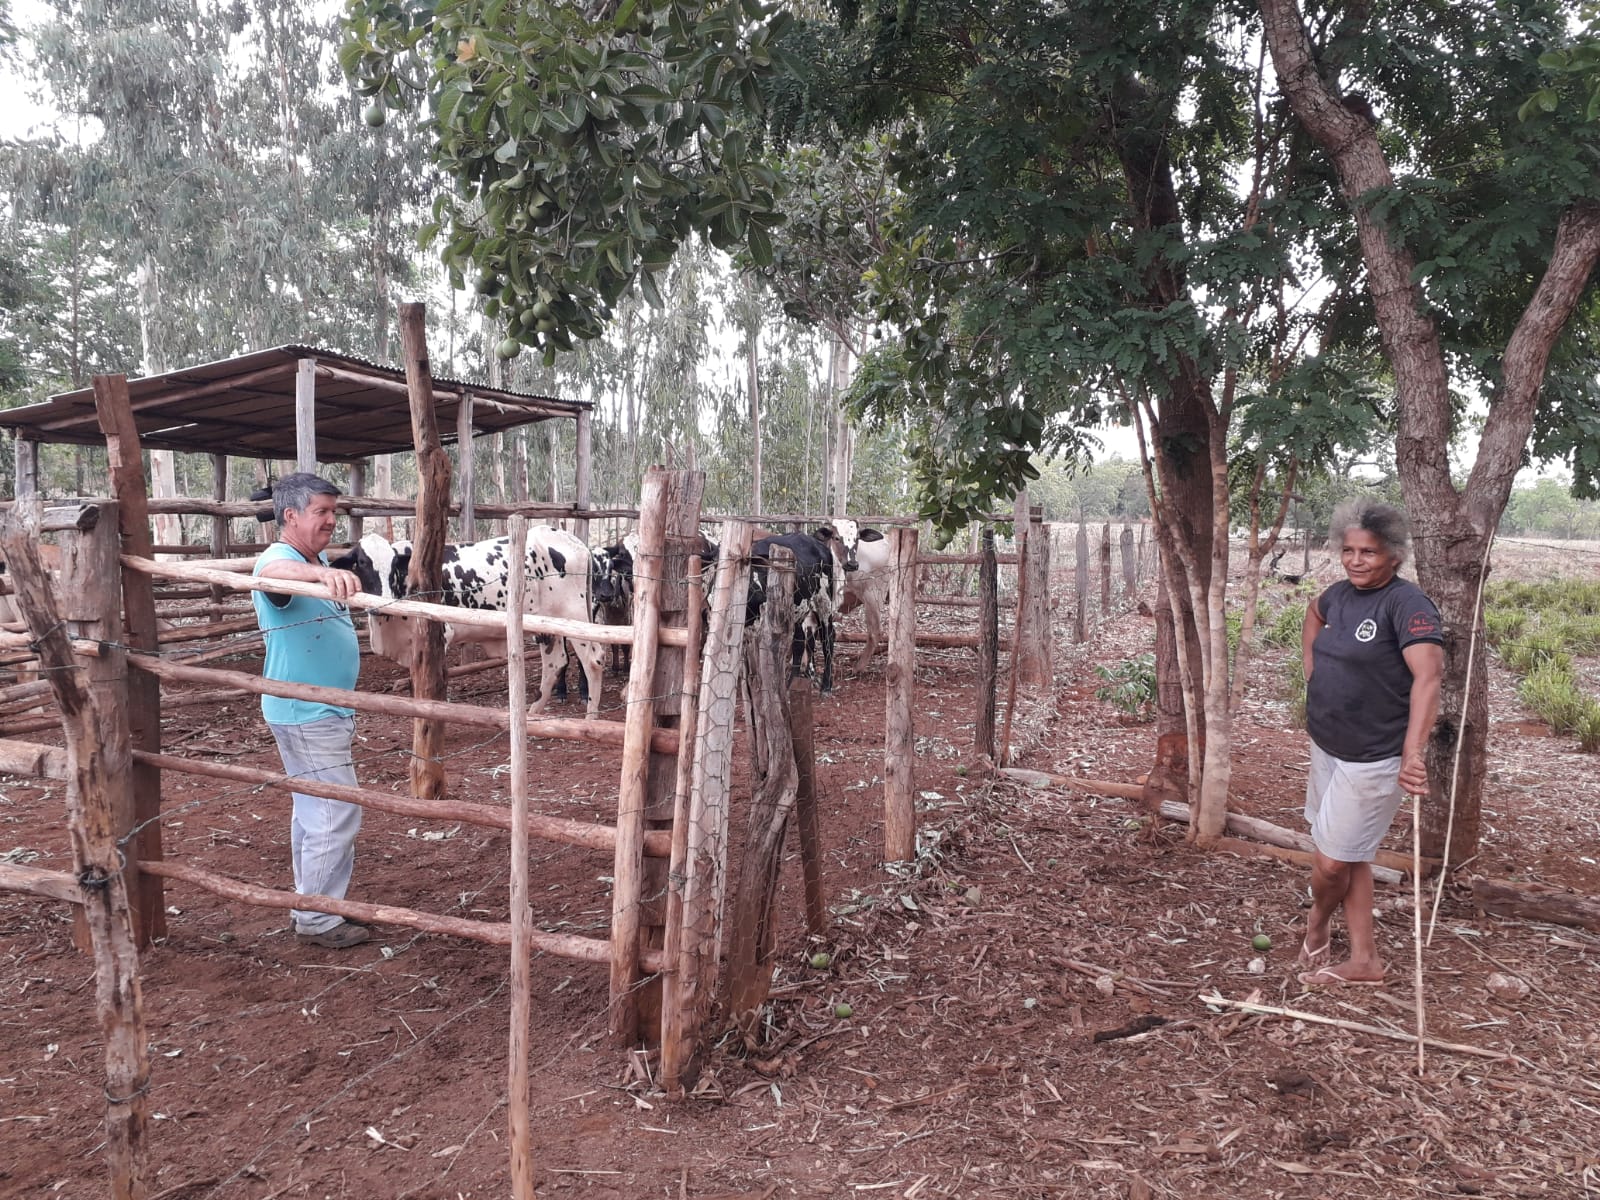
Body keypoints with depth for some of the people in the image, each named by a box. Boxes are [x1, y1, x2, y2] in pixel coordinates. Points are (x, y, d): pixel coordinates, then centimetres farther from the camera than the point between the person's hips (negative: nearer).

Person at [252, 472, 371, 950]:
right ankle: (318, 922, 4)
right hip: (307, 714, -10)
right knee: (336, 814, -7)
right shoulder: (279, 560, -18)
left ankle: (313, 907, 29)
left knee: (313, 811, 17)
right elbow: (275, 571, -45)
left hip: (323, 712, 10)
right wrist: (322, 572, -62)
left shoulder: (320, 562, 11)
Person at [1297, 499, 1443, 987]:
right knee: (1349, 857, 16)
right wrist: (1312, 668, 14)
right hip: (1327, 747, 8)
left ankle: (1317, 925, 31)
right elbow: (1313, 613, 28)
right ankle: (1364, 960, 30)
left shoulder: (1406, 603, -20)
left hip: (1372, 760, -8)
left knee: (1332, 863, 1)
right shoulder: (1341, 594, 3)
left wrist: (1413, 754, -42)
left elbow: (1428, 675, -32)